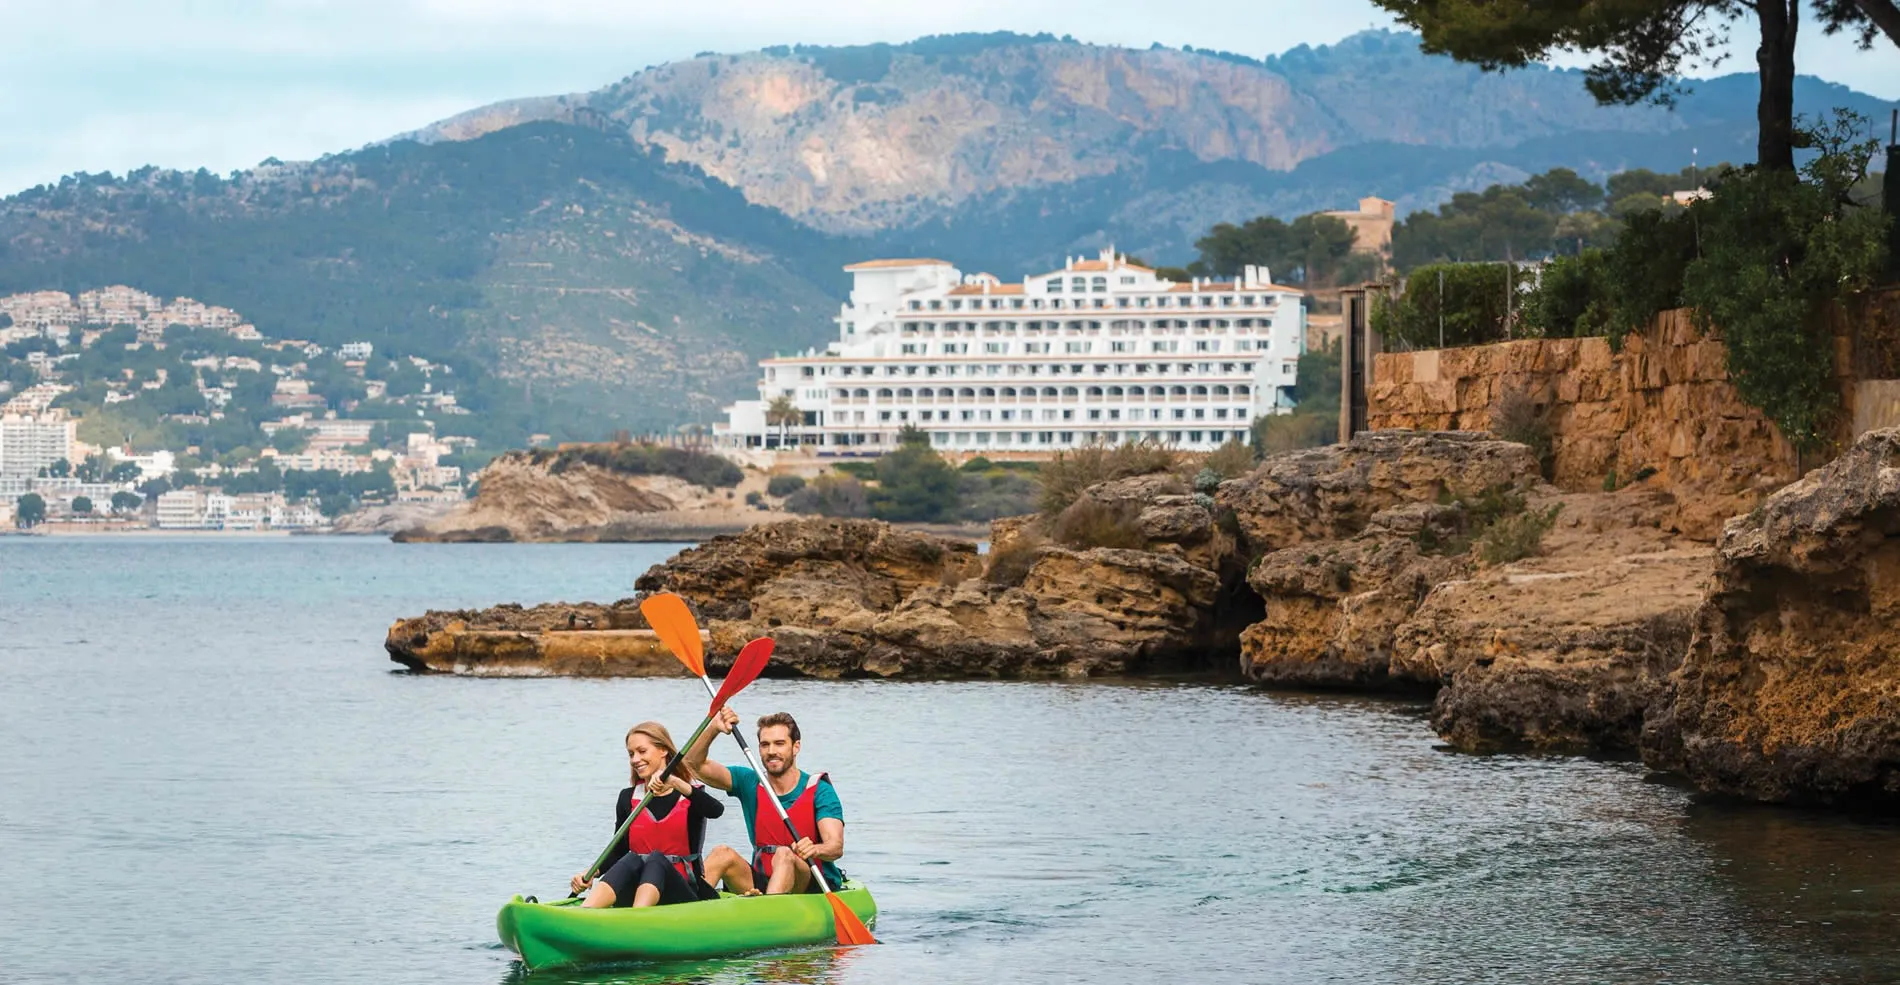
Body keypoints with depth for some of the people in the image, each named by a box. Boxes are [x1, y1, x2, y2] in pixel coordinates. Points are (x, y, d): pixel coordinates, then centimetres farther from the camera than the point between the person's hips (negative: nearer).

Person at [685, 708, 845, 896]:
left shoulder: (819, 791, -4)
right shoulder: (750, 784, 8)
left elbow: (836, 846, -18)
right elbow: (693, 765, 0)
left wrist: (815, 850, -42)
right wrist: (714, 729, -19)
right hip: (761, 880, 4)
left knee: (784, 855, -35)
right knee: (722, 854, -21)